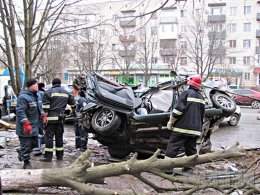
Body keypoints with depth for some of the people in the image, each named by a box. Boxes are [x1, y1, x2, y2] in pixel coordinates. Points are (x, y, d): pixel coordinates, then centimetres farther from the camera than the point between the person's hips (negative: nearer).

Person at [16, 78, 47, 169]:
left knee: (34, 143, 18)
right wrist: (26, 124, -29)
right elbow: (20, 112, -25)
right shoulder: (23, 97, -20)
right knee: (26, 145, -1)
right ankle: (26, 163, 12)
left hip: (34, 125, 9)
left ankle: (21, 151, 42)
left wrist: (43, 116, 14)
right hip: (25, 128, -9)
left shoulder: (37, 95, 9)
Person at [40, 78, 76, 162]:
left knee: (49, 136, -2)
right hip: (60, 118, 5)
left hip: (51, 118, -5)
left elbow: (45, 106, -11)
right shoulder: (66, 93, 12)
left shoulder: (48, 92, -4)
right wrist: (73, 109, 42)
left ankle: (48, 156, -3)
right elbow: (72, 103, 22)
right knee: (59, 136, 12)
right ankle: (60, 155, 18)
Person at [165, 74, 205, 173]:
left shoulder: (186, 93, -6)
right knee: (191, 148, 15)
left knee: (173, 147, -3)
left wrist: (171, 121, -7)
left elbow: (178, 109, -15)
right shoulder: (201, 97, 16)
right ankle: (189, 167, 18)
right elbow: (202, 115, 21)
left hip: (182, 127, -7)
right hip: (195, 129, 7)